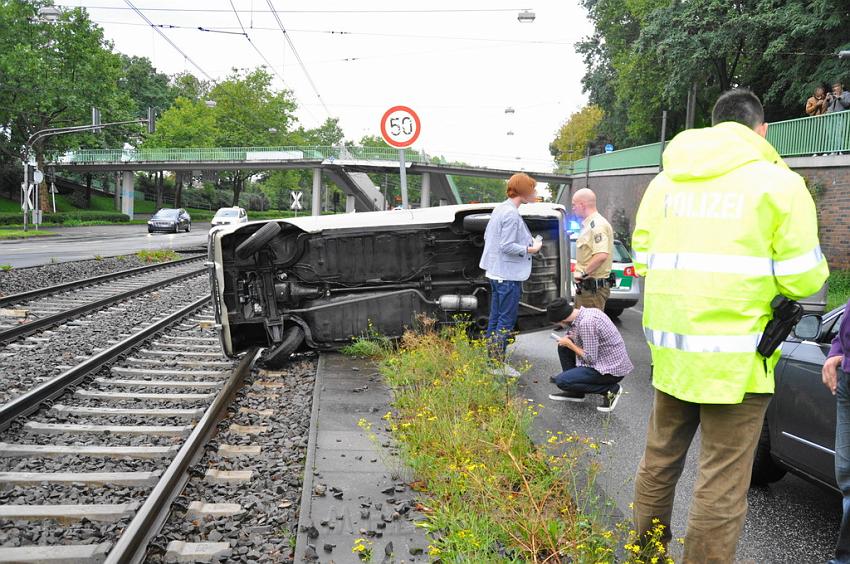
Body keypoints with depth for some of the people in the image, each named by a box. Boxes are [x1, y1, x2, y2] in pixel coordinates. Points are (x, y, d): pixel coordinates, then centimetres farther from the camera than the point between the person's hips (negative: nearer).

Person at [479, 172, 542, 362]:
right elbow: (507, 246, -23)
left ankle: (490, 358, 22)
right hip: (508, 275, -10)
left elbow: (487, 236, 17)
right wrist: (531, 249, -10)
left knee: (495, 318, 15)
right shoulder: (511, 214, -19)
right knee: (506, 321, -4)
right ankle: (497, 362, -1)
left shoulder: (499, 209, 11)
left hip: (495, 273, 10)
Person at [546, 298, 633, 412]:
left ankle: (610, 389, -3)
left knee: (561, 381, -13)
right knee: (563, 345, 11)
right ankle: (575, 391, 18)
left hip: (612, 369, -9)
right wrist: (572, 337, 3)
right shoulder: (588, 311, 2)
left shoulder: (586, 323, -26)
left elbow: (590, 358, -23)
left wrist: (570, 345, -9)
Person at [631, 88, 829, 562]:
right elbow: (803, 278, -8)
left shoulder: (665, 181, 10)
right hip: (735, 355, -5)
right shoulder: (779, 182, -4)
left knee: (659, 460, 20)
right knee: (723, 483, 3)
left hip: (671, 347, 6)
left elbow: (643, 256, 10)